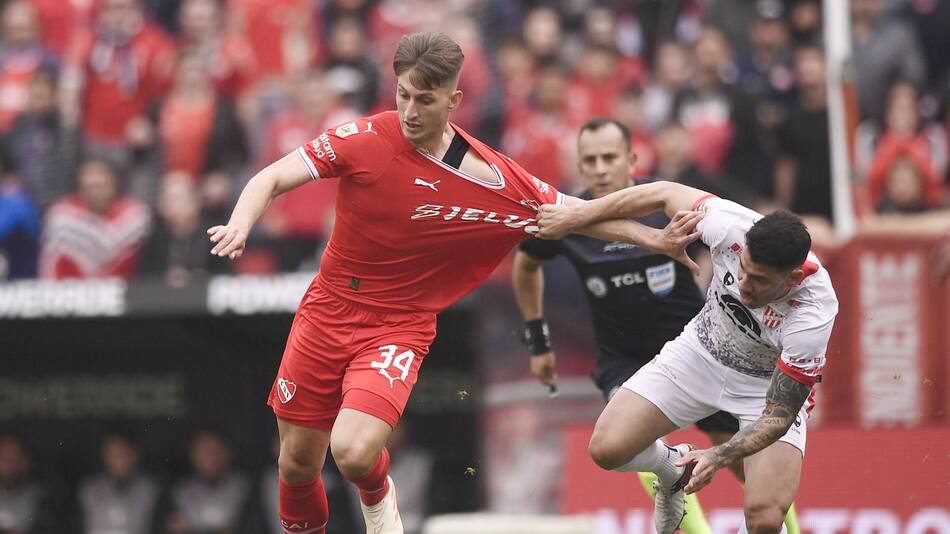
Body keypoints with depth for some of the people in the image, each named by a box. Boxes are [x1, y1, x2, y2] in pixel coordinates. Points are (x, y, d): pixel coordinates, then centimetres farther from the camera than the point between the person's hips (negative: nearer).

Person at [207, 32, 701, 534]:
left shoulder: (494, 180, -12)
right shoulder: (364, 139, -12)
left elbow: (576, 211, 1)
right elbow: (271, 179, -12)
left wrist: (654, 238, -8)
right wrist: (239, 226, -31)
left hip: (399, 326, -2)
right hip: (326, 314, 2)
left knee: (354, 452, -24)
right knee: (296, 464, 7)